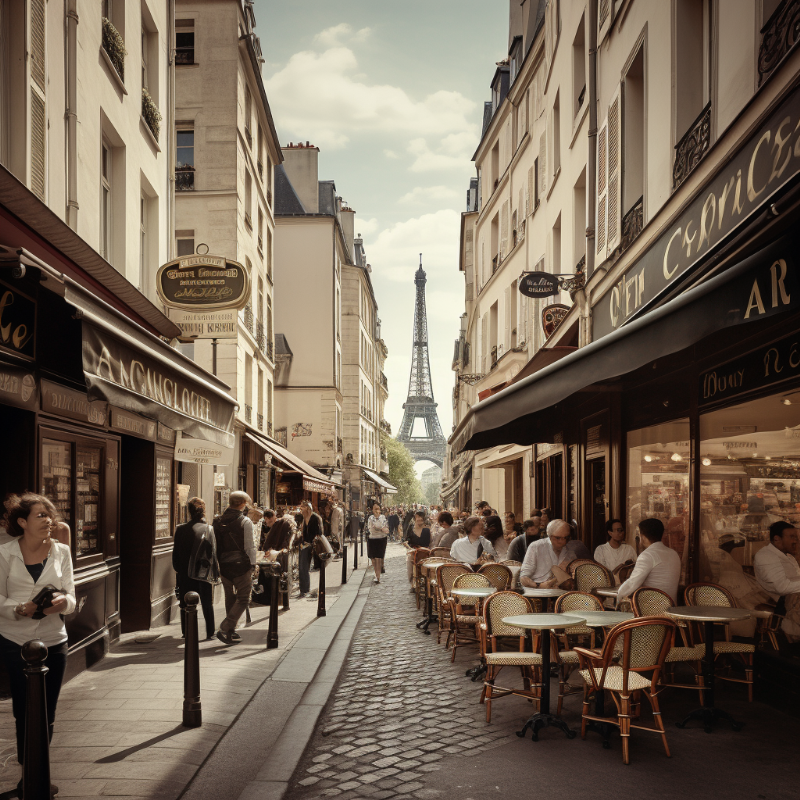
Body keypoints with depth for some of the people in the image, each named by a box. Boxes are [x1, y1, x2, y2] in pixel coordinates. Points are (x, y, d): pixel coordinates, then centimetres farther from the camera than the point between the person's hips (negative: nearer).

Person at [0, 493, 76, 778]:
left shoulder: (61, 552, 3)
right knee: (23, 712, 6)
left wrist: (63, 602, -21)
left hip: (53, 640, 2)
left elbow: (71, 598, 2)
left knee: (46, 714, 7)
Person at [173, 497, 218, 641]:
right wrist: (215, 572, 1)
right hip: (204, 573, 0)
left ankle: (186, 632, 11)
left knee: (186, 604, 10)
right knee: (207, 604, 10)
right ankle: (210, 633, 13)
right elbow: (214, 553, -7)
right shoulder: (209, 529, -9)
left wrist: (177, 569, 12)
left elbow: (176, 553, 1)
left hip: (184, 573, 1)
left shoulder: (180, 530, -5)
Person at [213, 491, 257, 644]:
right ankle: (224, 629, -11)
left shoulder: (219, 521, 7)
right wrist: (252, 565, -3)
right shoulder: (245, 521, -9)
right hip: (241, 564, -6)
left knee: (230, 598, 17)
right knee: (243, 599, 1)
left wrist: (219, 563, 15)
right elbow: (249, 546, -10)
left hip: (224, 565, 6)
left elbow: (216, 544, 10)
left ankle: (230, 631, 20)